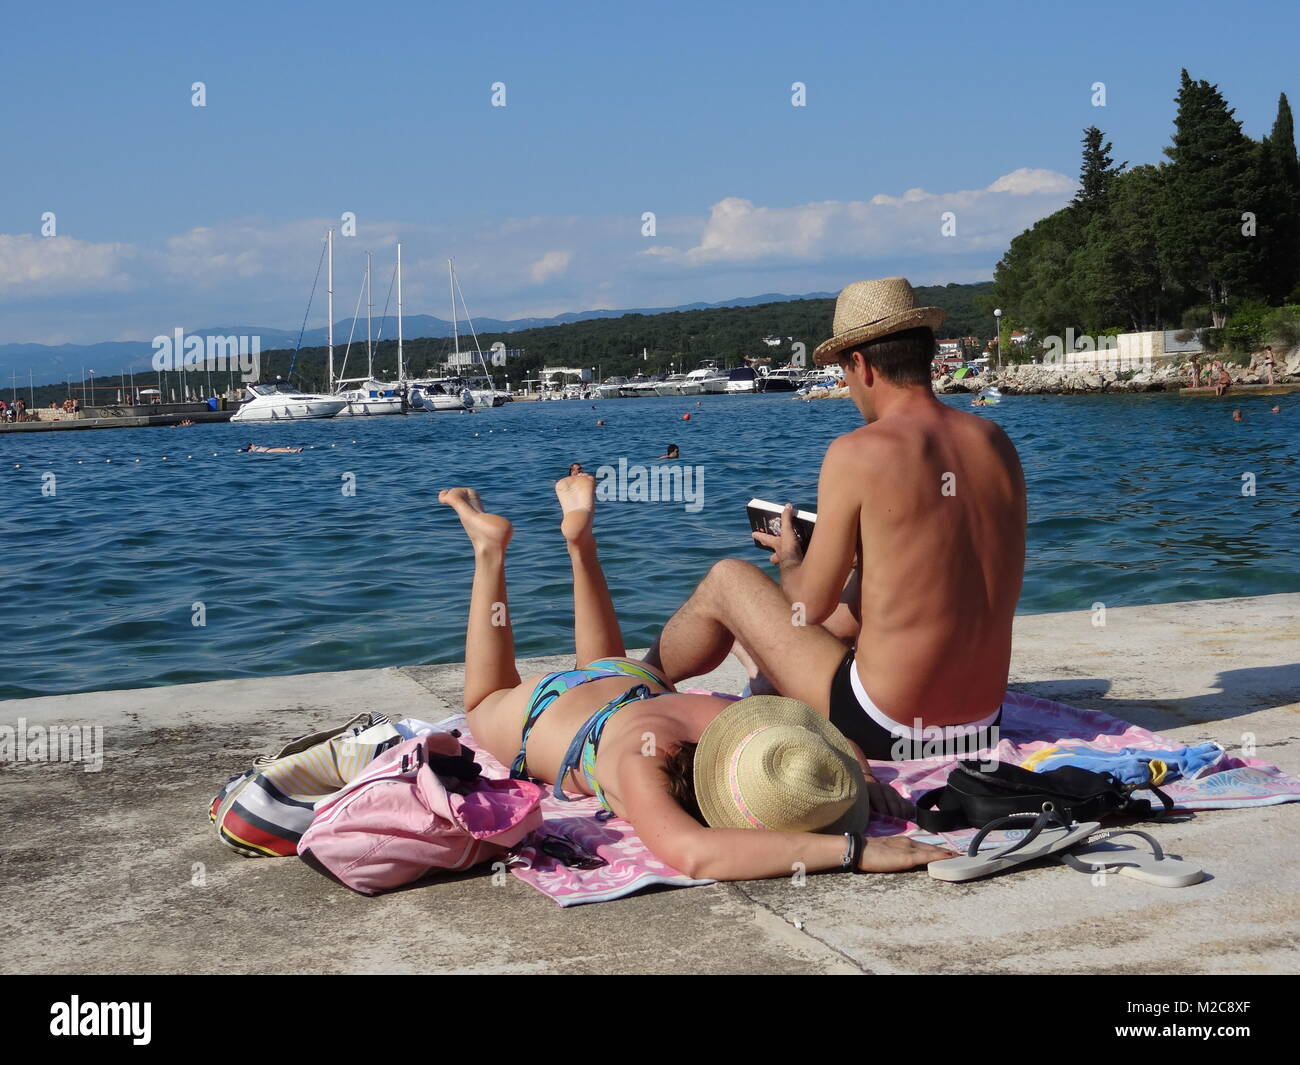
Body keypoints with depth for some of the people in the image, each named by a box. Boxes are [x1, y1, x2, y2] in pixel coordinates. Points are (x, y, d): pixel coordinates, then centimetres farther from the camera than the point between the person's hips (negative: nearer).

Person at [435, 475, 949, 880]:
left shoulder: (741, 721, -38)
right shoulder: (642, 763, -52)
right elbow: (695, 855, -70)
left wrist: (855, 785, -35)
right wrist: (852, 849, -71)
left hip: (637, 686, 3)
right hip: (540, 713, -3)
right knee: (484, 706, 33)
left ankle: (579, 538, 44)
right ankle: (490, 549, 35)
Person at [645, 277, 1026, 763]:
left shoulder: (856, 453, -16)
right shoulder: (997, 443, 3)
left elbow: (811, 607, -9)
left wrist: (789, 558, 13)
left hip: (884, 732, -6)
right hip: (981, 727, 7)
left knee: (725, 581, 13)